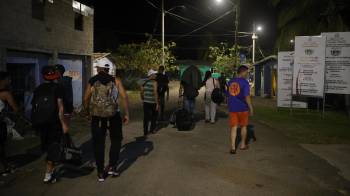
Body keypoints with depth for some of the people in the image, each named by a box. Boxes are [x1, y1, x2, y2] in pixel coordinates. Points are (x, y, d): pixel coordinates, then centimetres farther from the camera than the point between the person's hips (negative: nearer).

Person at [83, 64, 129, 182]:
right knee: (116, 140, 18)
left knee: (98, 143, 10)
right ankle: (112, 166, 13)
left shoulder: (92, 82, 4)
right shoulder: (116, 81, 3)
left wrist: (88, 114, 14)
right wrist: (126, 114, 1)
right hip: (113, 115, -1)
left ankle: (101, 172, 16)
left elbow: (86, 100, -1)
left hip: (97, 116, 1)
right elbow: (124, 97, -5)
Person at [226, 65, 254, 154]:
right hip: (243, 108, -4)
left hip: (232, 108, 4)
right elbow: (247, 97, -16)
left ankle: (233, 147, -2)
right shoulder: (245, 82, -12)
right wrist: (251, 108, -8)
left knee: (234, 127, 5)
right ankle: (243, 145, 27)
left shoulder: (230, 82, 7)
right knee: (243, 126, 14)